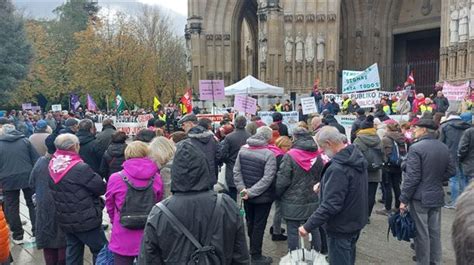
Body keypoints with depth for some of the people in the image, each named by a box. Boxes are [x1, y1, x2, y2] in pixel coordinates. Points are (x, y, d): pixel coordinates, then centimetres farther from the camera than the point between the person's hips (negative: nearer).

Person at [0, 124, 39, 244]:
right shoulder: (24, 141, 4)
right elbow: (36, 159, 1)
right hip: (27, 177, 1)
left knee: (12, 207, 10)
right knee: (33, 204, 11)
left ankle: (17, 235, 15)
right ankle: (37, 232, 13)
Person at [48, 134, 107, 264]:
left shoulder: (52, 165, -3)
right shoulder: (80, 168, -26)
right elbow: (101, 188, -19)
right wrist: (89, 191, 1)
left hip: (65, 220, 8)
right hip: (85, 219, -7)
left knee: (73, 249, 21)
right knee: (101, 250, 8)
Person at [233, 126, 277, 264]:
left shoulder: (243, 149, -1)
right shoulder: (269, 154, -18)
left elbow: (236, 171, -3)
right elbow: (267, 179, -23)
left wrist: (242, 189, -7)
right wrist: (250, 192, -21)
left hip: (247, 196, 5)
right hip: (263, 196, -5)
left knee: (250, 223, 19)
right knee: (259, 226, 5)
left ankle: (253, 250, 35)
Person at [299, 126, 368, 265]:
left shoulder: (338, 168, -30)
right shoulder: (356, 156, 1)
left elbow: (330, 205, -32)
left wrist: (308, 226, -28)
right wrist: (325, 184, 10)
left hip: (341, 227, -9)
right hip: (355, 221, 9)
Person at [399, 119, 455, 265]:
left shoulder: (416, 148, -18)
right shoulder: (444, 148, 4)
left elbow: (412, 177, -19)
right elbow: (451, 170, 10)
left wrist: (404, 199, -13)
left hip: (420, 197, -6)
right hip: (437, 196, 6)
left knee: (422, 233, 4)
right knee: (435, 232, 15)